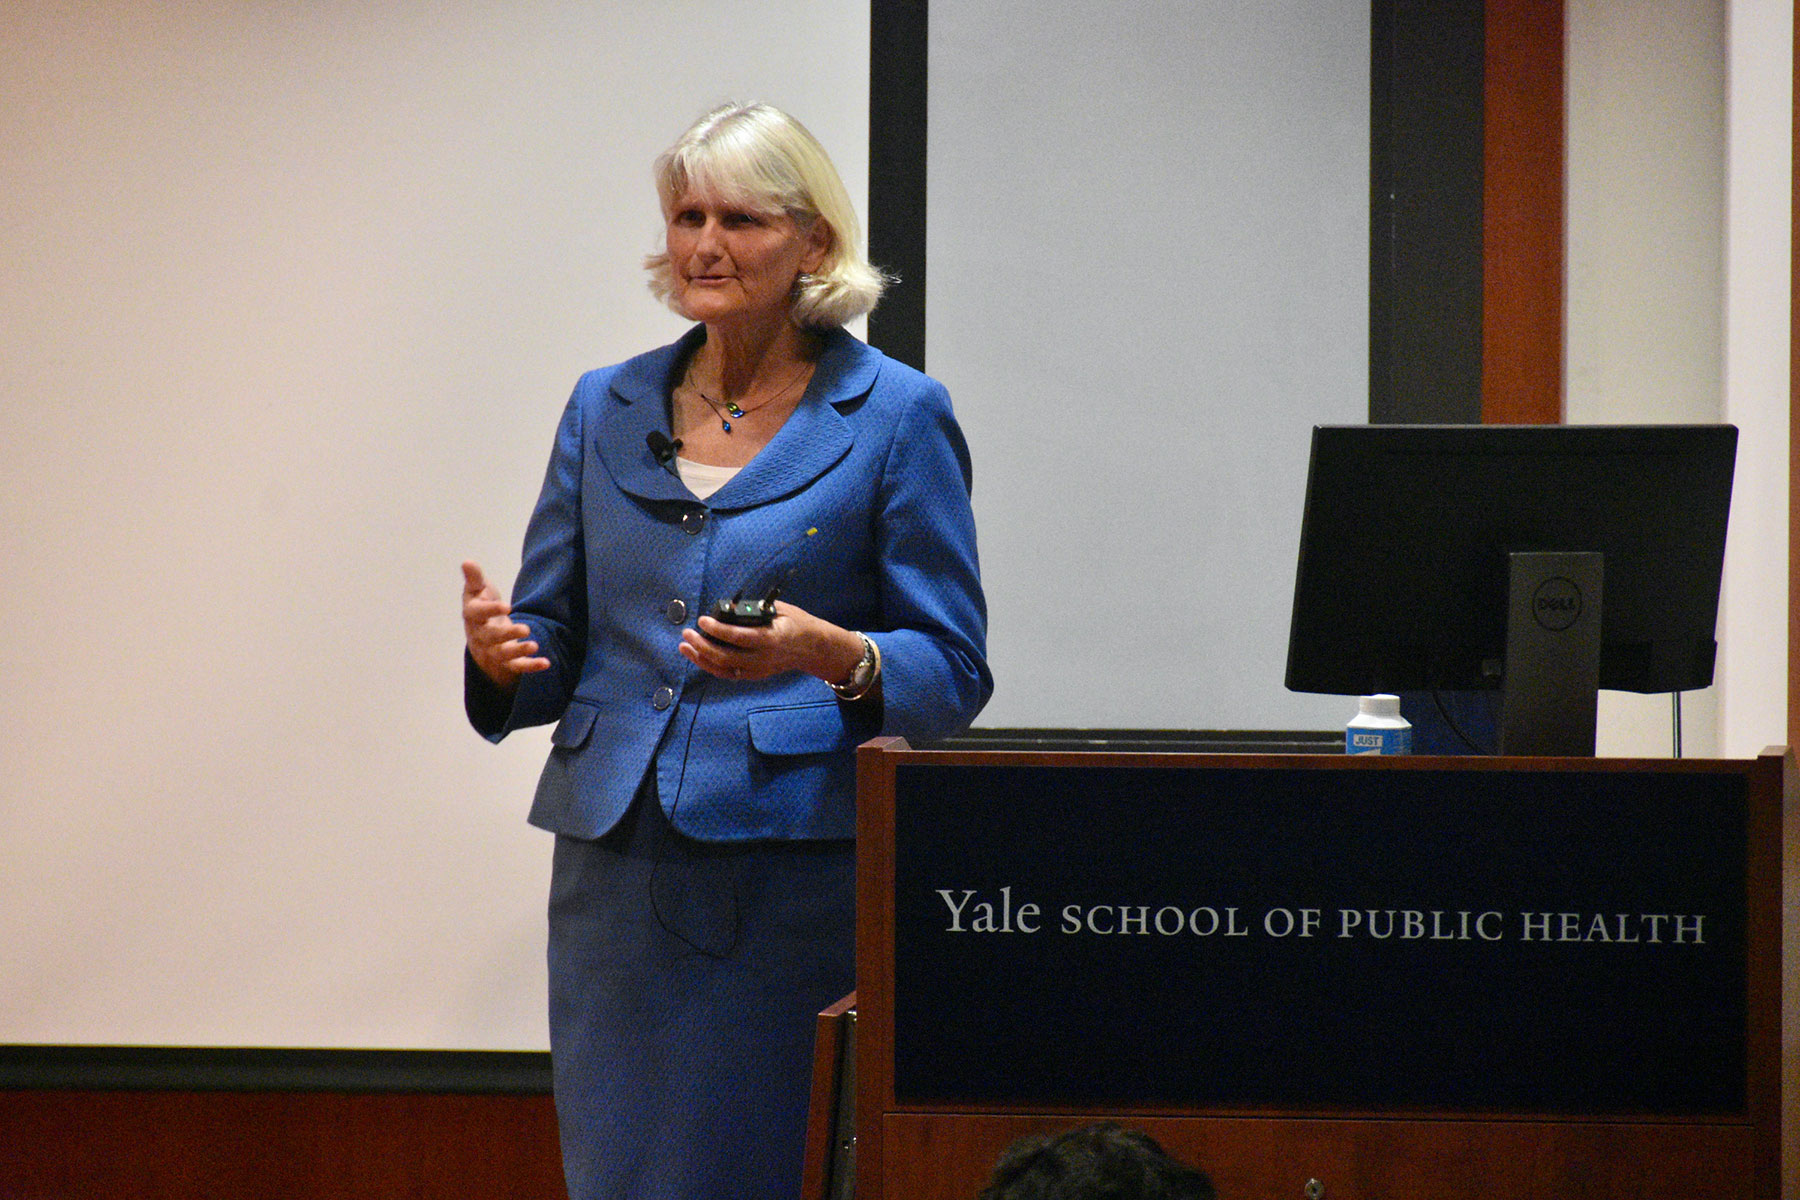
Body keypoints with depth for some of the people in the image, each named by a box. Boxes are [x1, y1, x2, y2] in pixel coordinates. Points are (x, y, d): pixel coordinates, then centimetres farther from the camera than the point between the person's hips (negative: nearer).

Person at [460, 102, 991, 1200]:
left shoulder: (898, 417, 1)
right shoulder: (607, 409, 14)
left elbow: (954, 674, -1)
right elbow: (557, 645, 16)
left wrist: (831, 656, -20)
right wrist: (503, 651, -7)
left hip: (800, 872, -4)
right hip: (619, 863, 4)